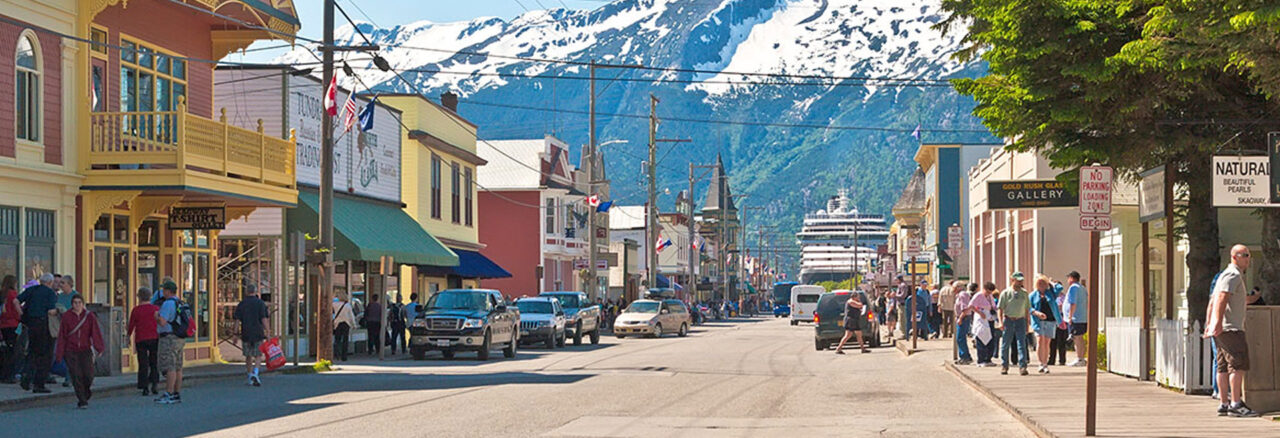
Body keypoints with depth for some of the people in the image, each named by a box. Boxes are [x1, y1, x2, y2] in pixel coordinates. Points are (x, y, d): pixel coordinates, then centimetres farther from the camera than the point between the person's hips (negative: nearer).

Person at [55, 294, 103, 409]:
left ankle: (86, 393, 23)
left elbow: (96, 333, 0)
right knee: (76, 376, -8)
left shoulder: (89, 316, 4)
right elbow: (62, 336, 4)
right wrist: (60, 354, 1)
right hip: (71, 351, -1)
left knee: (88, 375, -7)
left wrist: (99, 348, -12)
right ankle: (82, 401, -3)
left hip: (85, 350, 1)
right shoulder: (66, 317, 2)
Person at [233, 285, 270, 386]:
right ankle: (255, 373, -15)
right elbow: (264, 319, -9)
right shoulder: (260, 303, -2)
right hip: (258, 333, -2)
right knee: (258, 355, 7)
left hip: (245, 334, 2)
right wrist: (268, 332, -8)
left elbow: (237, 319, 2)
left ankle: (249, 378, 14)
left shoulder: (241, 304, 4)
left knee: (248, 356, 13)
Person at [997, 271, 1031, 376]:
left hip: (1020, 320, 2)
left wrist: (1027, 323, 12)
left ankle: (1022, 366, -11)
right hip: (1008, 320, -2)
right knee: (1006, 344, 5)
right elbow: (1000, 308, 0)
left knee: (1021, 344, -7)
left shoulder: (1024, 293, 10)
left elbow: (1027, 309, 15)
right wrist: (1001, 322, -11)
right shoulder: (1005, 293, 0)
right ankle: (1004, 366, 18)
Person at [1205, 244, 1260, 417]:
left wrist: (1209, 324, 27)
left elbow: (1212, 302, 27)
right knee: (1238, 364, -13)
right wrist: (1218, 322, -29)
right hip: (1230, 328, -10)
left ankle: (1224, 404, 6)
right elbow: (1222, 298, -22)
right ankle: (1236, 404, -18)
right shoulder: (1233, 275, -9)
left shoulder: (1226, 275, 24)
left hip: (1223, 330, 10)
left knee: (1224, 367, 7)